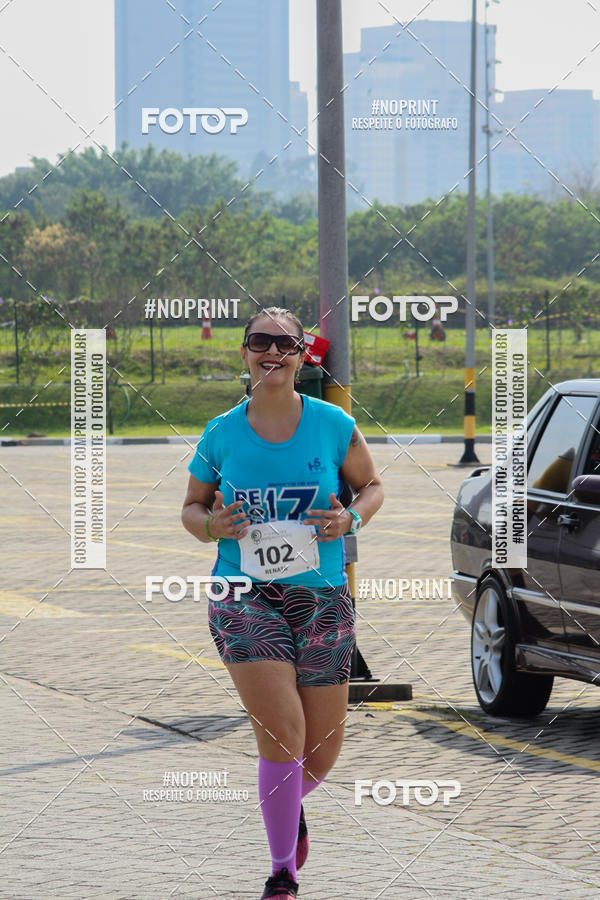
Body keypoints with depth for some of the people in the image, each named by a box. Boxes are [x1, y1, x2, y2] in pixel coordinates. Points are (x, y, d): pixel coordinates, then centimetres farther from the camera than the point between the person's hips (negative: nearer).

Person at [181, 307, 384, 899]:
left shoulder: (331, 424, 0)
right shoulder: (220, 434, 1)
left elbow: (371, 484, 14)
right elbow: (191, 507, 14)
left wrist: (352, 519, -7)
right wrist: (212, 525, -9)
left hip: (322, 599, 2)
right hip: (245, 599, -2)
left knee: (322, 753, 8)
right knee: (282, 735, -17)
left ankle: (289, 807, 45)